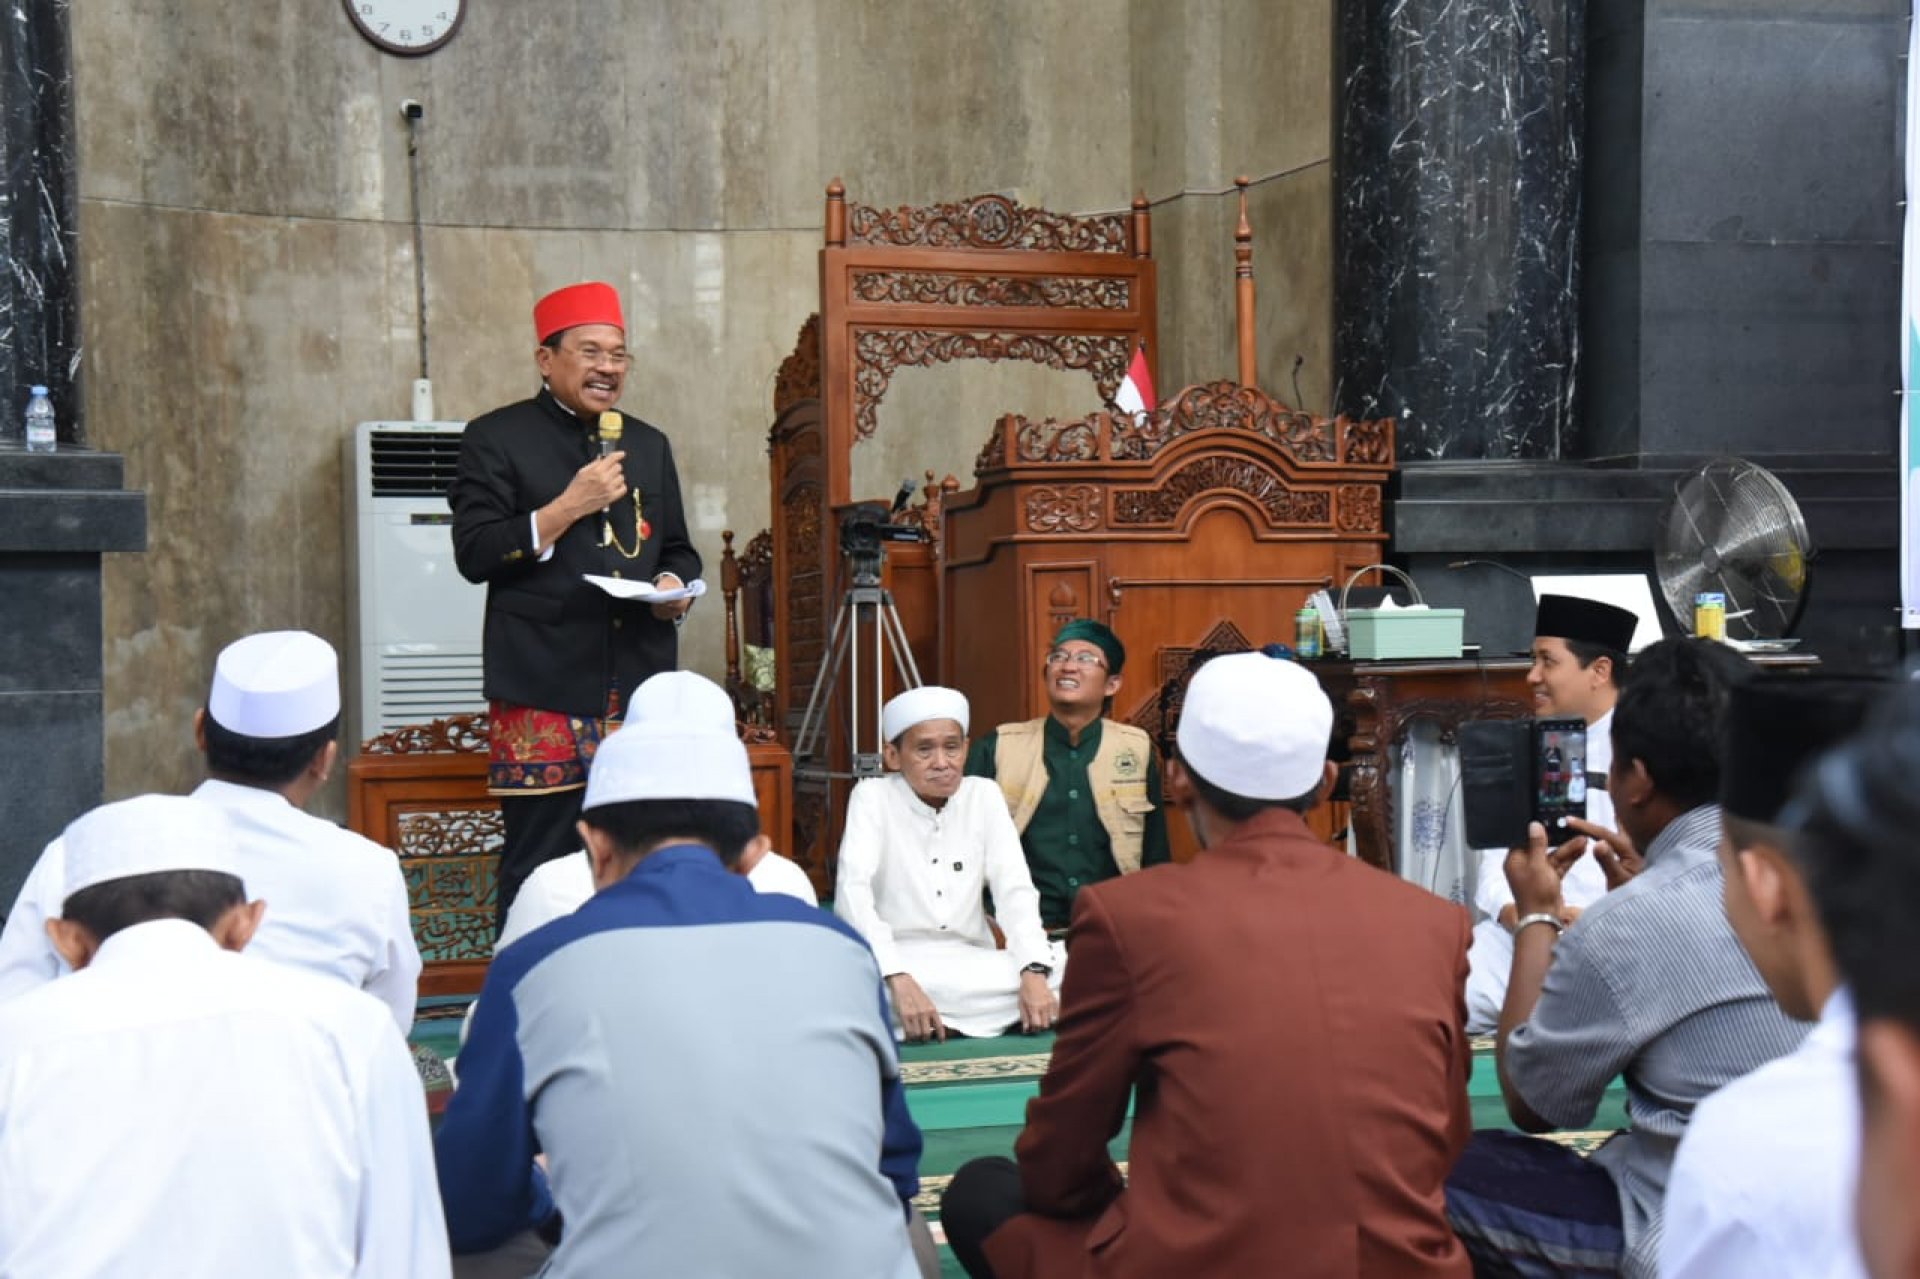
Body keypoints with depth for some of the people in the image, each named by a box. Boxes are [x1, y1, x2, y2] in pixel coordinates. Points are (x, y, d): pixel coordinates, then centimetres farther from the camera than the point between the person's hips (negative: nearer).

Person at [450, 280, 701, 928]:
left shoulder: (648, 444, 19)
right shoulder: (496, 438, 2)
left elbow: (678, 550, 25)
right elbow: (474, 554, -7)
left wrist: (675, 586, 3)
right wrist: (567, 507, -14)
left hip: (641, 687, 5)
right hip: (544, 692, -5)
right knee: (539, 868, -5)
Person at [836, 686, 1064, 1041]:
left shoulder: (983, 795, 6)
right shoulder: (873, 796, -3)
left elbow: (1015, 891, -3)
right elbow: (852, 892, -17)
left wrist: (1033, 973, -22)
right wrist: (900, 982, -32)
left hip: (973, 965, 4)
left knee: (1064, 967, -24)